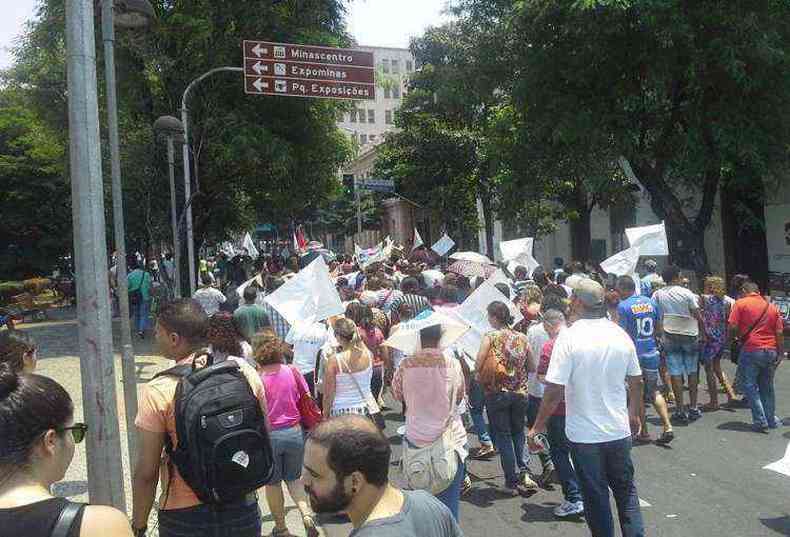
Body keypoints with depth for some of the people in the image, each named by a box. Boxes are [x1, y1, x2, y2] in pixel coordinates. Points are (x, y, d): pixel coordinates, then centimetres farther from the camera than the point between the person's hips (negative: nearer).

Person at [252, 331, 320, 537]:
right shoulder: (292, 372, -6)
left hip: (268, 436, -2)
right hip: (294, 433, 2)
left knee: (272, 483, 17)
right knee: (294, 478, 22)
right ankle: (306, 514, 1)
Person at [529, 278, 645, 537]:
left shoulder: (569, 336, -18)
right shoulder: (621, 334, -3)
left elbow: (554, 391, -21)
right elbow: (636, 381, 8)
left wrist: (537, 426, -8)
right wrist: (634, 413, 25)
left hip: (585, 435, -4)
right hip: (619, 430, 4)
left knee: (596, 497, 13)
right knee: (626, 491, 21)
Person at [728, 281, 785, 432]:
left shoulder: (740, 303, -2)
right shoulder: (772, 307, 11)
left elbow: (733, 327, -10)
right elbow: (779, 333, 7)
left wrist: (737, 336, 11)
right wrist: (781, 353, 10)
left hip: (751, 350, -5)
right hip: (771, 351, 5)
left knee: (750, 386, 3)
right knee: (767, 387, 16)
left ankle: (760, 421, -2)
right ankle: (771, 420, 21)